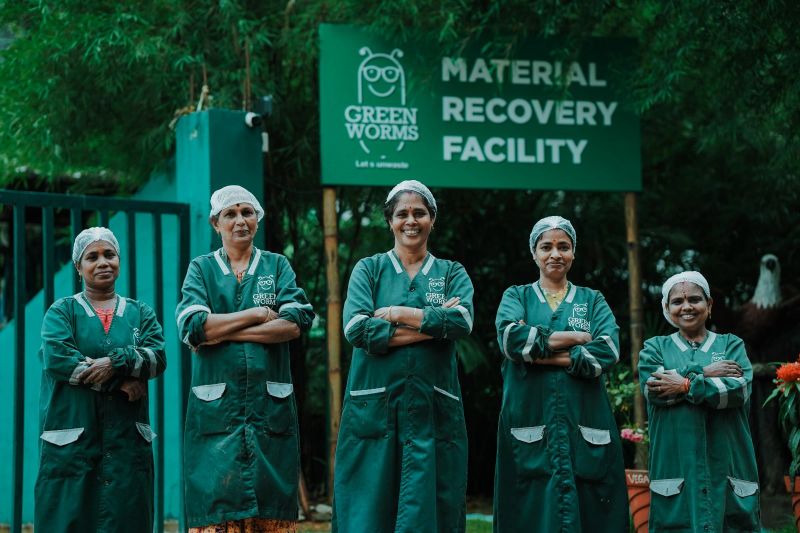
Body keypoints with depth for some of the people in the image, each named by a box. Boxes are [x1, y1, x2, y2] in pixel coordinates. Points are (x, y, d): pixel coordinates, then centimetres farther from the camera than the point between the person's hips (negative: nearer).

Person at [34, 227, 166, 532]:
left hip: (127, 438, 2)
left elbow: (158, 357, -1)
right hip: (72, 438, -2)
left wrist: (115, 363, -19)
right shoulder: (62, 311, 8)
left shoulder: (140, 313, 15)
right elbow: (56, 358, -10)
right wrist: (119, 382, -13)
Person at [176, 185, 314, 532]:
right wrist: (259, 314, -6)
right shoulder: (201, 269, 11)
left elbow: (296, 322, -5)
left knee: (272, 505, -1)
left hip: (271, 404, 1)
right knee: (216, 497, -7)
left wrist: (223, 331, -9)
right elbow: (191, 326, -7)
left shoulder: (277, 266, 12)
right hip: (217, 405, -1)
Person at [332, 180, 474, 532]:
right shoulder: (368, 269, 8)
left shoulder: (452, 273, 12)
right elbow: (356, 329, -9)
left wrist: (399, 313, -9)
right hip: (374, 407, -1)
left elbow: (462, 321, -9)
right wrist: (433, 324, -10)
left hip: (433, 408, 1)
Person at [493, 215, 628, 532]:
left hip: (585, 428, 1)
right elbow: (509, 337, -9)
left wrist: (543, 353, -9)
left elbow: (608, 351, -4)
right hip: (530, 426, -1)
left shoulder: (593, 300, 15)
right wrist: (575, 337, -6)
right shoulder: (517, 296, 14)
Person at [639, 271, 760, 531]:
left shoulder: (731, 345, 13)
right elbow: (653, 389, -7)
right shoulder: (655, 348, 14)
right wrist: (703, 372, -8)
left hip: (726, 462, 0)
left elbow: (739, 390, -6)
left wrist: (686, 385, -10)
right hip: (676, 463, 0)